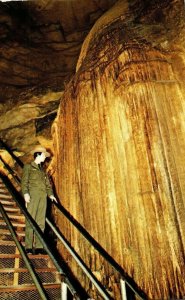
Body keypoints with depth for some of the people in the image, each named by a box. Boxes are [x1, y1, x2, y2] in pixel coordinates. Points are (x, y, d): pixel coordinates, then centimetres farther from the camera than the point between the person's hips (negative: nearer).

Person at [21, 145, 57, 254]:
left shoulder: (43, 170, 25)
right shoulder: (28, 167, 7)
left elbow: (48, 184, 18)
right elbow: (24, 182, -5)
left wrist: (51, 194, 3)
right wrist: (25, 193, -19)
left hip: (43, 197, 6)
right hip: (32, 196, -5)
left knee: (41, 222, 3)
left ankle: (39, 246, 6)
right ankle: (29, 246, -3)